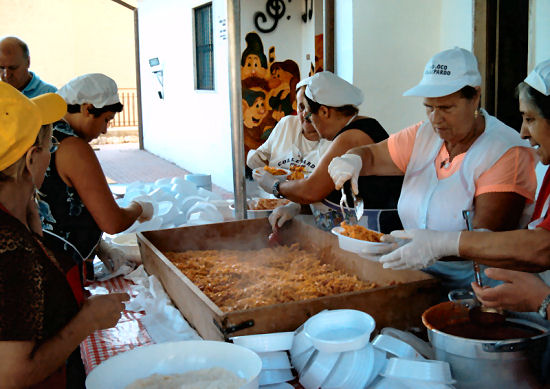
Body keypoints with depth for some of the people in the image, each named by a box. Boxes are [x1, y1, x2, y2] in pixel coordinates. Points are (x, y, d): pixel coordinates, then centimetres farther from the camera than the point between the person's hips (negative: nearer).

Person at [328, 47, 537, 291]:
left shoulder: (507, 152, -13)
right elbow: (372, 156, 15)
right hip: (418, 279, 6)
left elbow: (486, 240, -22)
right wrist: (352, 160, -9)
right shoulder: (424, 136, 7)